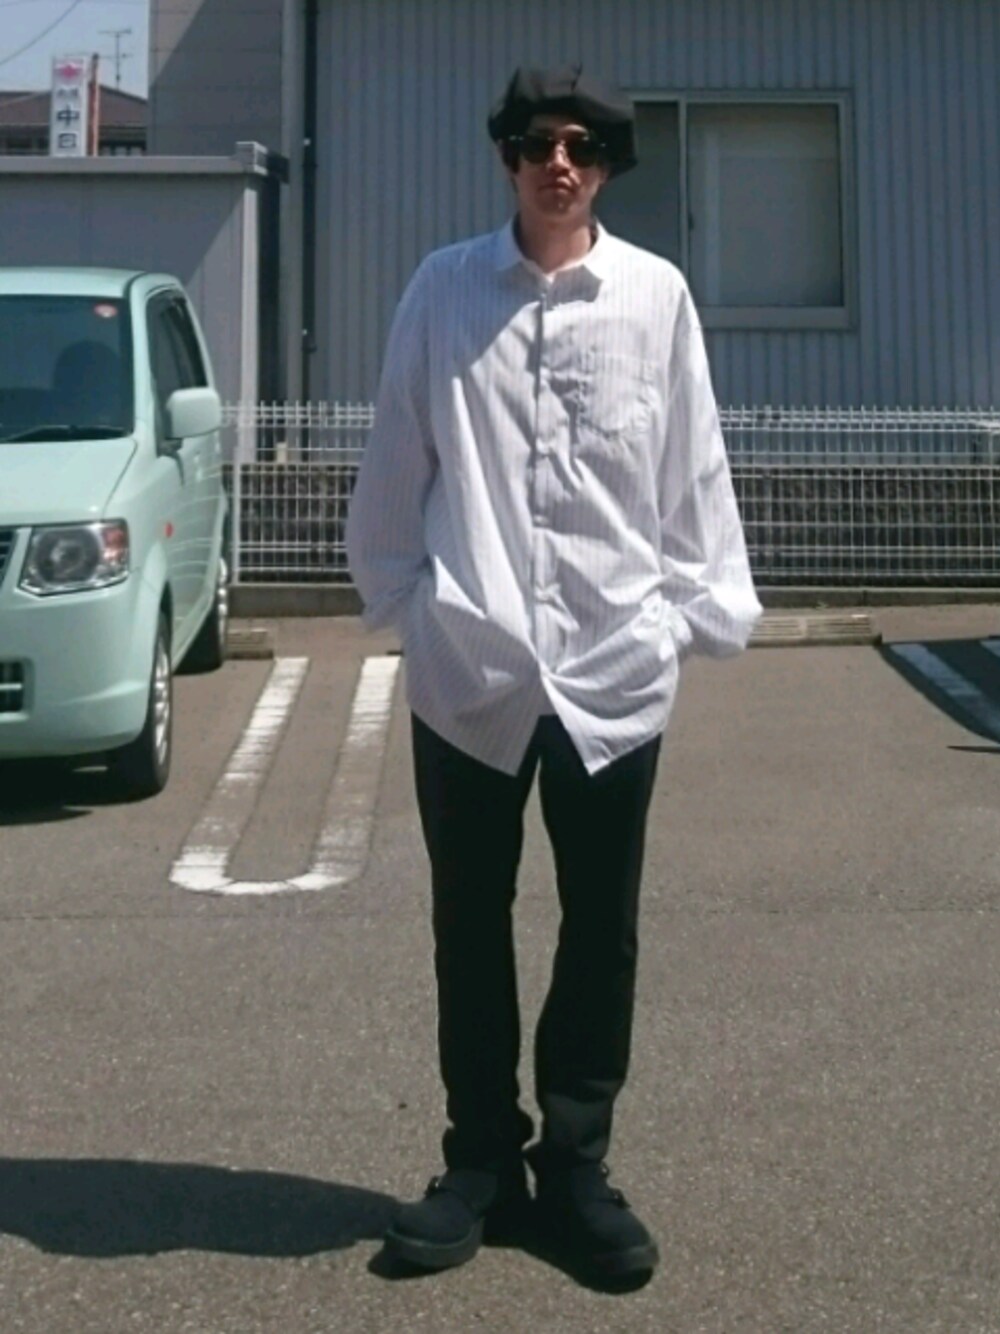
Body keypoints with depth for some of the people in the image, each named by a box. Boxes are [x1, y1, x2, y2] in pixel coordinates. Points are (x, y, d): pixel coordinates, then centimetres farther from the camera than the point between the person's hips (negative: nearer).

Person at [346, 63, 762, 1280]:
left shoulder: (656, 296, 1)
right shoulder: (443, 289, 1)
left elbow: (692, 468, 3)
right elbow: (396, 463, 6)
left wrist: (697, 606, 0)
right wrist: (397, 590, 7)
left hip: (615, 661, 0)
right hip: (467, 659, 0)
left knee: (602, 927, 9)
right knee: (469, 924, 11)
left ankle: (575, 1163, 26)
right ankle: (481, 1159, 28)